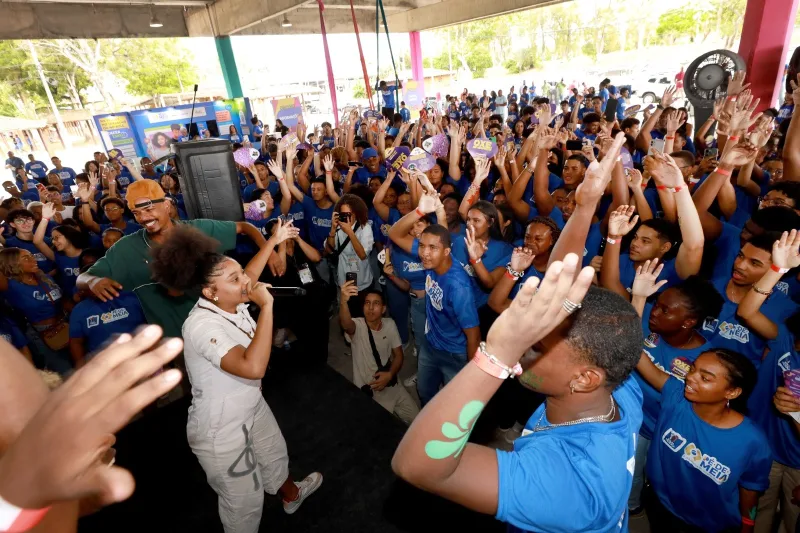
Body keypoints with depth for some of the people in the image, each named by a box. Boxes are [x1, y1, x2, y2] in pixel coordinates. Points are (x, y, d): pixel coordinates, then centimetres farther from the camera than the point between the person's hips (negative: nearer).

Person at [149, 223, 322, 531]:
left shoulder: (232, 302, -12)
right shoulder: (202, 326, -37)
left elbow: (250, 275, 12)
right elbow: (253, 367, -50)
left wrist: (273, 241, 17)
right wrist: (266, 305, -44)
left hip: (252, 407, 9)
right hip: (220, 429, -9)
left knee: (275, 453, 34)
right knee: (245, 501, 14)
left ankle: (291, 495, 65)